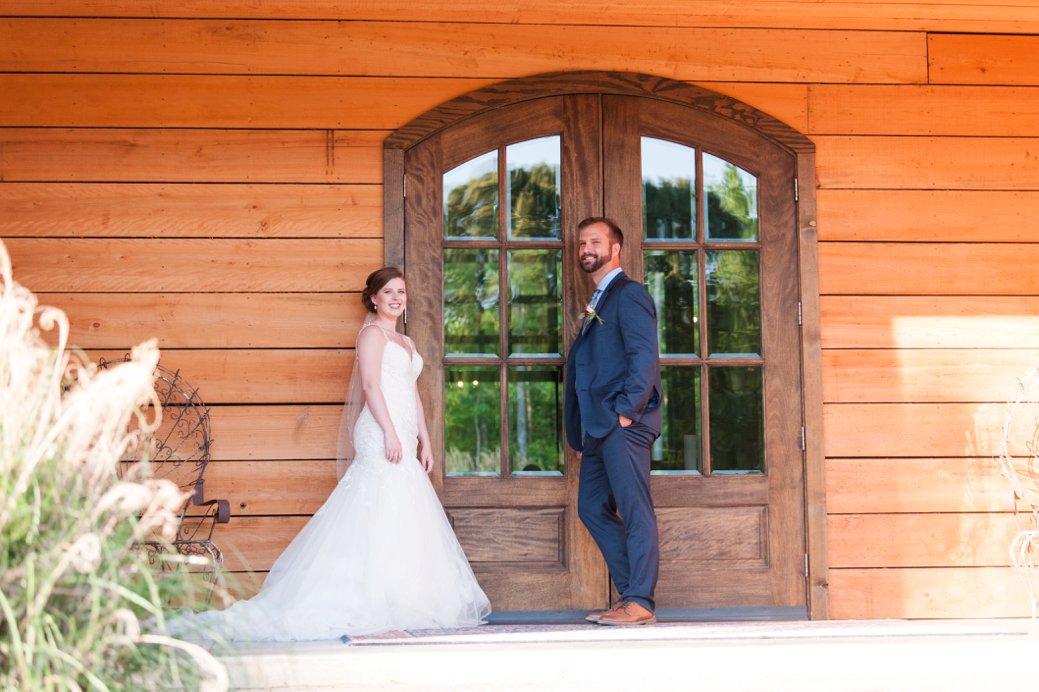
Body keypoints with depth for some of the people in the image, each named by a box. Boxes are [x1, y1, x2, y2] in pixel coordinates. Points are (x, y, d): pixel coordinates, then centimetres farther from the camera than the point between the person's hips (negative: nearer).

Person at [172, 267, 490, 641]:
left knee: (405, 517, 6)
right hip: (382, 435, -9)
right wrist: (390, 432, -21)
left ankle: (402, 603, 9)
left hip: (403, 440, 9)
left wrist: (424, 441, 16)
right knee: (380, 517, -11)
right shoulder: (372, 333, -3)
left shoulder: (404, 342, 23)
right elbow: (370, 385, -13)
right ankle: (372, 603, -11)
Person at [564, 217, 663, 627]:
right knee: (592, 508, 11)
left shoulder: (628, 293, -4)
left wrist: (627, 409, -20)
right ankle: (632, 594, 17)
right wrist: (581, 435, 18)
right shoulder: (597, 304, 24)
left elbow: (645, 356, -15)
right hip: (597, 428, 10)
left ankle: (640, 603, -6)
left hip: (622, 424, -10)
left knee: (635, 511, -7)